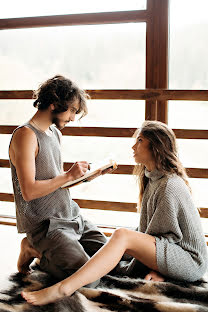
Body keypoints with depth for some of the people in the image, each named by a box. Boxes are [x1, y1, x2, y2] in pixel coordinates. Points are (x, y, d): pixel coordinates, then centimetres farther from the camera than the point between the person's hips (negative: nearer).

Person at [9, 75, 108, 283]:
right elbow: (29, 191, -23)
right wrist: (69, 175, -17)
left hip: (71, 216, 9)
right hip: (44, 224, -9)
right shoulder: (26, 135, -16)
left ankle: (46, 251, 16)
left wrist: (85, 175, 8)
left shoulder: (56, 133, 13)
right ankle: (34, 250, 5)